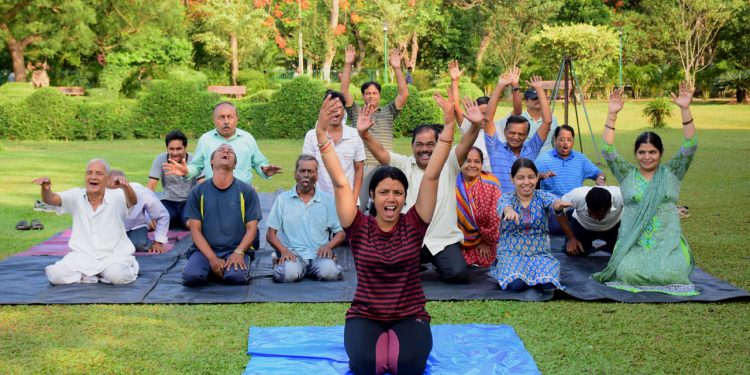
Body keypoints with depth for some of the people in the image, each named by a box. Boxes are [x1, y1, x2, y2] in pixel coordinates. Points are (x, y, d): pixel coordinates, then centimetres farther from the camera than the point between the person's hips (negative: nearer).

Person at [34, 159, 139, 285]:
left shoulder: (116, 197, -6)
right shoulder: (76, 196, 2)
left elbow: (132, 201, -27)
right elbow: (50, 199, -10)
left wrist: (125, 186, -51)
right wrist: (45, 189, -36)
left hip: (113, 255, -3)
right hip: (82, 255, 3)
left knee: (118, 276, -34)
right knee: (55, 274, -23)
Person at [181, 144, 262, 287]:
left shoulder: (247, 191, 4)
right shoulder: (197, 192, 6)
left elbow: (251, 228, 3)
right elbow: (195, 230, 2)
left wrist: (238, 253, -15)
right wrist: (212, 258, -12)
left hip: (236, 250, -1)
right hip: (205, 250, 1)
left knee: (237, 277, -32)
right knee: (190, 276, -28)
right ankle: (212, 268, 5)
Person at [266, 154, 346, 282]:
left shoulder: (327, 200, 12)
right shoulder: (283, 199, 9)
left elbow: (340, 232, 13)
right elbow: (271, 234, 8)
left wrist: (328, 246, -9)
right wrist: (283, 250, -12)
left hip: (318, 254, 1)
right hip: (293, 254, -1)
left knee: (330, 272, -32)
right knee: (289, 273, -34)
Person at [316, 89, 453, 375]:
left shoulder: (413, 224, -5)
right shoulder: (359, 227, -5)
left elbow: (431, 177, -12)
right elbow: (340, 183, -14)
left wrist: (449, 126, -21)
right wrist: (321, 133, -25)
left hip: (410, 316, 0)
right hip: (365, 316, 0)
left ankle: (398, 343, 7)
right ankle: (378, 343, 6)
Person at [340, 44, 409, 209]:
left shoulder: (388, 112, 14)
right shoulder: (356, 113, 12)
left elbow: (404, 94, 3)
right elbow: (344, 91, 2)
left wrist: (397, 68, -4)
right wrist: (348, 65, -5)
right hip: (361, 166, -1)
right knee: (358, 206, -2)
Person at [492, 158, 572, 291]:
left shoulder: (542, 196, -1)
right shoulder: (507, 197, -3)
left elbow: (552, 201, -25)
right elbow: (504, 205, -28)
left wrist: (558, 204, -52)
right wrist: (509, 210, -55)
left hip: (540, 254, 1)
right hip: (511, 253, -1)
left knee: (549, 284, -28)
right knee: (515, 284, -30)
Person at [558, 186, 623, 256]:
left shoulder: (620, 196, -39)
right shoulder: (577, 196, -38)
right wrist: (571, 238, -20)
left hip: (613, 226, 0)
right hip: (582, 224, 0)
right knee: (570, 251, -16)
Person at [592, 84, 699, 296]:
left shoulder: (671, 173, 10)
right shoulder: (627, 175, 10)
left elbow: (689, 147, -1)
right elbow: (608, 151, -1)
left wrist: (685, 110, -12)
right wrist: (612, 115, -10)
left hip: (667, 240, 0)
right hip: (633, 241, 0)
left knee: (669, 275, -27)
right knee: (627, 273, -29)